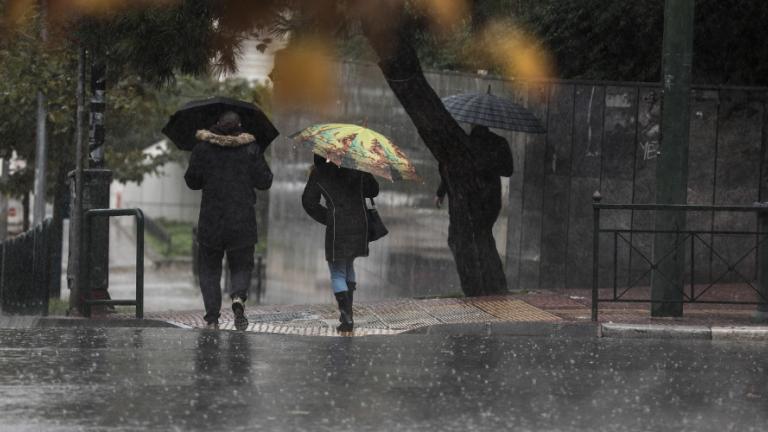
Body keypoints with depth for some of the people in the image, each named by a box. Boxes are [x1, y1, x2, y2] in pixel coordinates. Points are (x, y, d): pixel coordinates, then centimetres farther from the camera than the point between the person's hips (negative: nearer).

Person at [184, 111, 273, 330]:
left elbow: (192, 181, 4)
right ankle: (238, 297, -19)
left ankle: (212, 318, -1)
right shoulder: (251, 148, -2)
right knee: (241, 267, 12)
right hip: (242, 222, 0)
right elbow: (264, 182, 0)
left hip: (211, 221, 0)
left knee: (209, 270, 10)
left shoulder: (203, 148, -1)